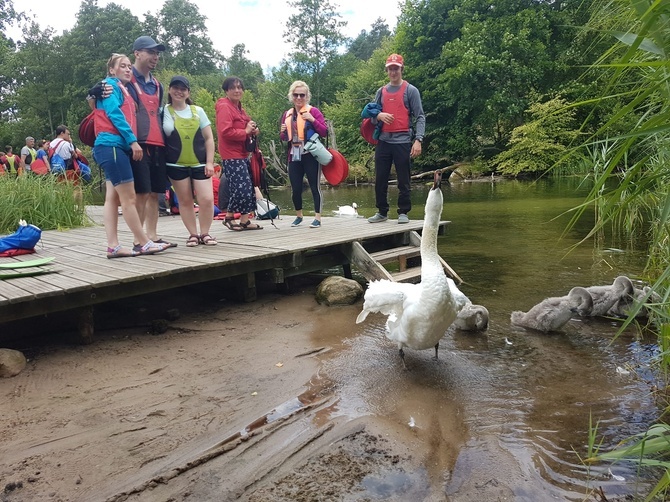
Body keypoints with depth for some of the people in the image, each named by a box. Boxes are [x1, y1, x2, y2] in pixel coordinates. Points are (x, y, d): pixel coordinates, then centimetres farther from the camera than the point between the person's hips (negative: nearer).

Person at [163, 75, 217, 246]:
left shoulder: (198, 111, 7)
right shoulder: (164, 112, 3)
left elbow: (208, 138, 6)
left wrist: (210, 162, -2)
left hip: (199, 164, 1)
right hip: (176, 165, -1)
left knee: (207, 199, -8)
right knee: (185, 201, 4)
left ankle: (204, 233, 9)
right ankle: (193, 234, 16)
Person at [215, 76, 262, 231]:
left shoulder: (239, 108, 18)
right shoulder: (225, 107, -11)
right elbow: (226, 131, -23)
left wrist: (253, 131, 7)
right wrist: (246, 131, -15)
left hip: (242, 154, 10)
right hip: (232, 156, -10)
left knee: (248, 188, 9)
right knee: (242, 188, -12)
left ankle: (245, 221, 16)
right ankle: (229, 217, 6)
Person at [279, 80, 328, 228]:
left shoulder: (313, 111, -1)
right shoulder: (287, 114, 12)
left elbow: (324, 132, -9)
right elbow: (283, 138, 20)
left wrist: (312, 120, -19)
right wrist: (283, 132, -2)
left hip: (310, 155, -5)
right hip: (294, 156, 5)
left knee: (314, 186, -3)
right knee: (295, 188, 8)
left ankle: (317, 218, 2)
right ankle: (299, 215, 26)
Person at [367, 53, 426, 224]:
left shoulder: (410, 90, 3)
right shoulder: (381, 92, 15)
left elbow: (420, 117, -3)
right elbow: (372, 115, 16)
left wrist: (418, 140, -15)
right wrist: (379, 116, -8)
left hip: (403, 141, -4)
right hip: (383, 141, 4)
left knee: (403, 180, 0)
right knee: (380, 179, 6)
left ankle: (403, 213, 9)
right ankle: (382, 212, 17)